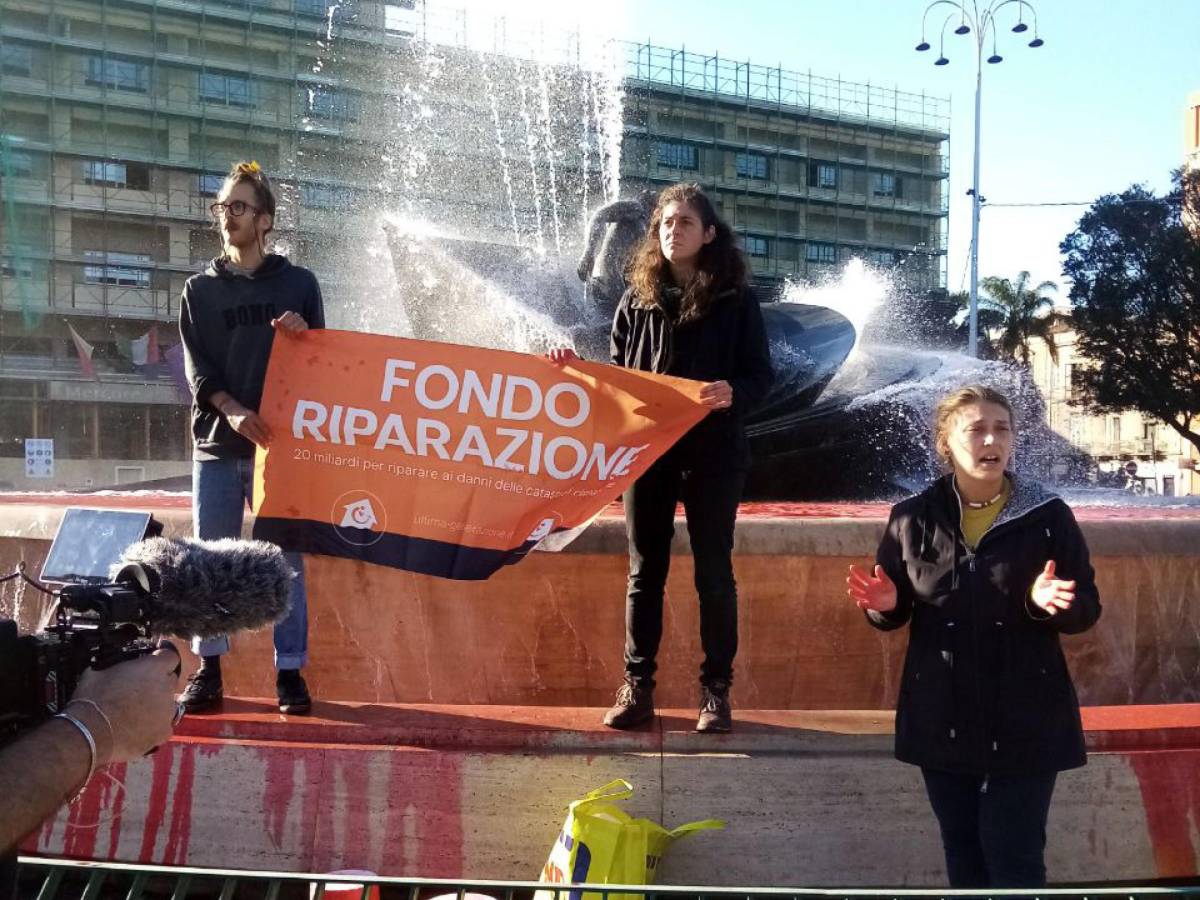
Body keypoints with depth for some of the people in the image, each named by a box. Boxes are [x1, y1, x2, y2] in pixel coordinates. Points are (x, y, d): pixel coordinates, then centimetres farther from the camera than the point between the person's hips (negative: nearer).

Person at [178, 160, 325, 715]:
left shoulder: (298, 284, 9)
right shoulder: (200, 290, 12)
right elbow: (196, 368, 2)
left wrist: (305, 335, -13)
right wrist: (231, 409, -15)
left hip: (280, 440, -1)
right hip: (216, 443, 2)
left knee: (286, 560, -1)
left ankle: (290, 673, 5)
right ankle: (208, 671, 12)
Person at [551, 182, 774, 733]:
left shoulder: (735, 300, 1)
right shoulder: (638, 299, 8)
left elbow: (761, 374, -2)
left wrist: (733, 393, -22)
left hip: (712, 452, -2)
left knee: (713, 571, 4)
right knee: (644, 571, 6)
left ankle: (716, 689, 13)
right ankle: (637, 686, 14)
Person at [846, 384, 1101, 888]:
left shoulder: (1048, 516, -4)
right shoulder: (913, 518, -1)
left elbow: (1087, 610, -1)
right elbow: (894, 612, 8)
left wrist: (1052, 602, -23)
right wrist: (883, 604, -15)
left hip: (1025, 720, -2)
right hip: (943, 719, 2)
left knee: (1013, 856, -1)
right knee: (963, 851, 14)